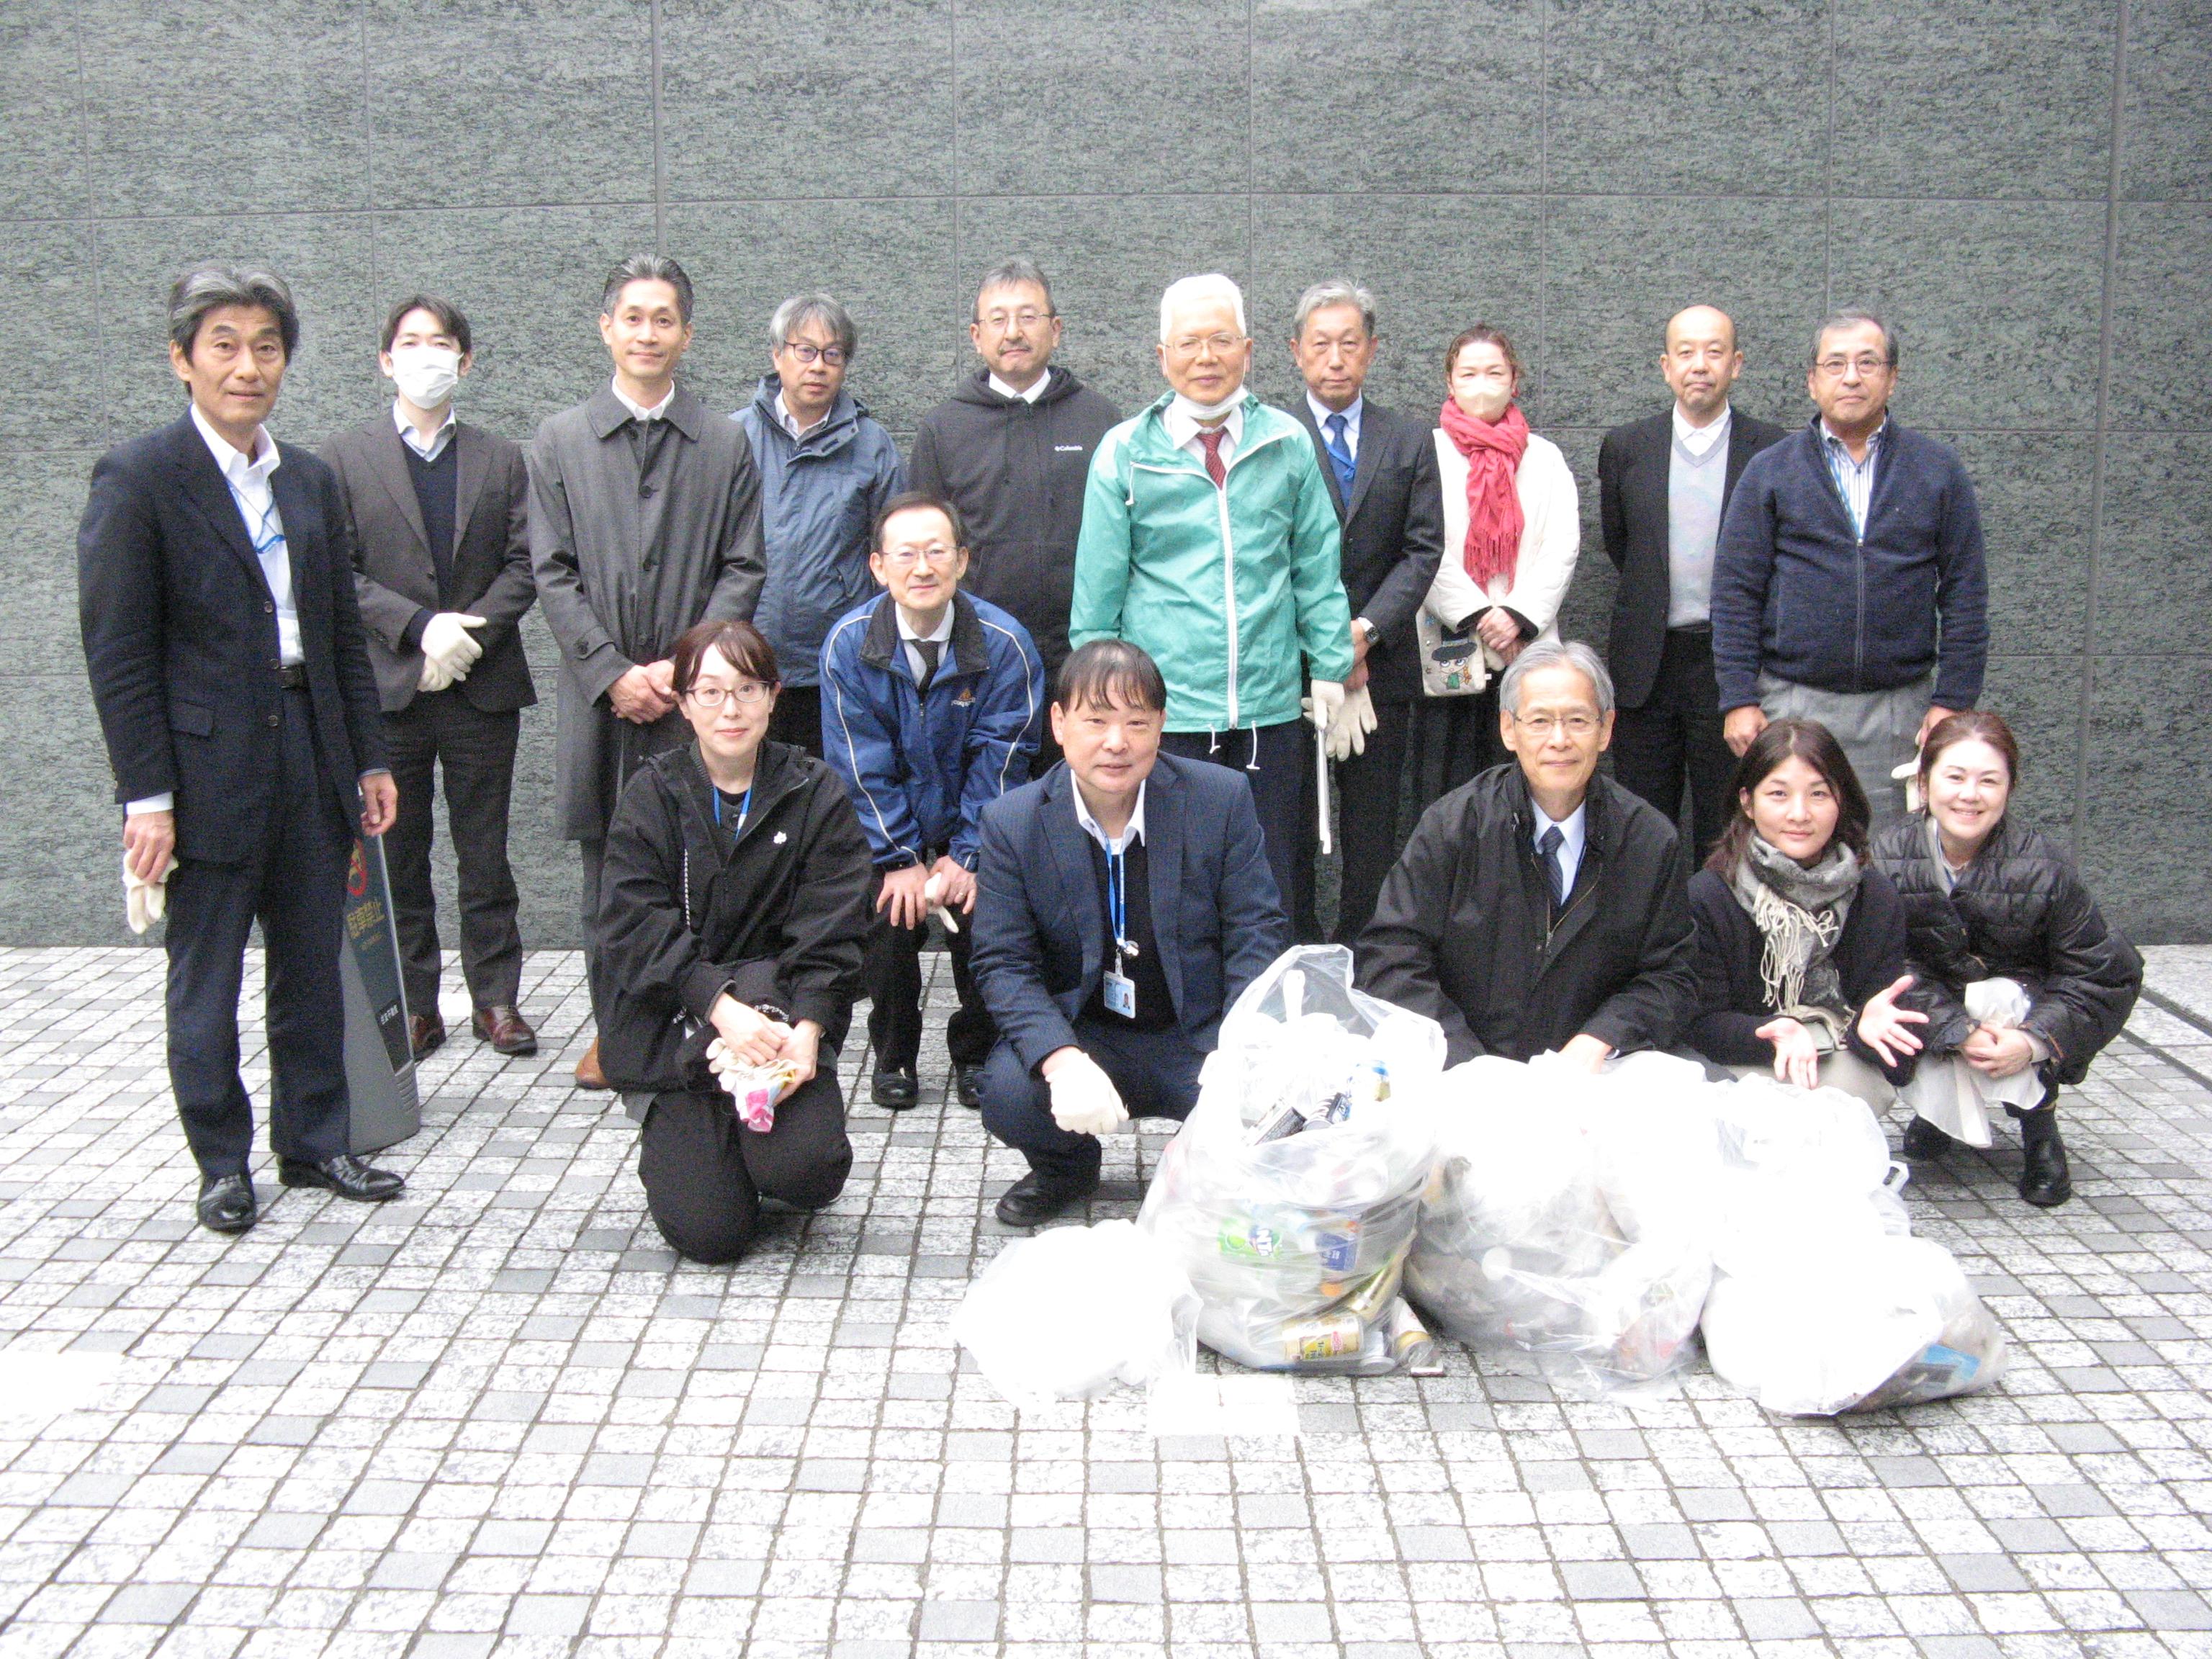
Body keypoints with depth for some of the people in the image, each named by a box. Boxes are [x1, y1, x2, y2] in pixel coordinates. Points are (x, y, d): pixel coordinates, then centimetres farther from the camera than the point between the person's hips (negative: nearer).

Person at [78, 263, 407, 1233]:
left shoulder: (310, 481, 10)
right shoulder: (138, 479, -8)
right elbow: (117, 652, -10)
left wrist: (369, 757, 11)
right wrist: (146, 796, -15)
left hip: (309, 751, 5)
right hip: (209, 763, -5)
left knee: (312, 969, 12)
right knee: (205, 984, 6)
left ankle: (313, 1142, 26)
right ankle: (222, 1166, 20)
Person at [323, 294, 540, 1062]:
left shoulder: (501, 459, 11)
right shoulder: (344, 458, 6)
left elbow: (522, 566, 4)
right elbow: (340, 572, -2)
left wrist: (468, 633, -11)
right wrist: (420, 627, -15)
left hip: (483, 686, 1)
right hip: (387, 684, -1)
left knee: (485, 855, 6)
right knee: (397, 855, 5)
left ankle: (495, 998, 15)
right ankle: (413, 1006, 14)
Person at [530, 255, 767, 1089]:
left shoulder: (726, 445, 6)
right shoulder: (560, 442, 7)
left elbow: (742, 571, 2)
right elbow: (553, 574, 2)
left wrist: (681, 667, -10)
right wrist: (615, 673, -8)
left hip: (695, 697, -1)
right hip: (600, 696, 1)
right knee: (607, 863, 7)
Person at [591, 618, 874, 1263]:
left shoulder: (815, 793, 3)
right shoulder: (654, 793, 2)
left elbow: (831, 933, -5)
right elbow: (635, 925, -9)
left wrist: (808, 1028, -21)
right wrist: (722, 1008, -22)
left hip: (779, 1007, 0)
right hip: (673, 1026, 0)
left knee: (806, 1171, -27)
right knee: (708, 1231, -12)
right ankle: (677, 1141, 21)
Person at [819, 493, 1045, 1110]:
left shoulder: (1003, 642, -13)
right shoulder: (849, 644, -11)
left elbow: (998, 762, -9)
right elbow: (862, 768, -8)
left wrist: (965, 857, -14)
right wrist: (900, 860, -12)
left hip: (974, 832, 0)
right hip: (887, 832, 0)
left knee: (985, 917, -18)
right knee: (890, 917, -18)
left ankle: (975, 1054, 9)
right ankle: (894, 1056, 8)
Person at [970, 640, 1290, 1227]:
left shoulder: (1222, 799, -8)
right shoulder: (1012, 822, -7)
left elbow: (1258, 936, -5)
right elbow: (1003, 963, -9)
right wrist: (1061, 1060, -28)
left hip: (1197, 1033, 0)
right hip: (1079, 1033, 0)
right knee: (1009, 1096, -29)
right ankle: (1066, 1168, 10)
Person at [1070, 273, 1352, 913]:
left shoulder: (1287, 444, 6)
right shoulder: (1125, 452, 1)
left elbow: (1317, 565, 12)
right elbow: (1097, 589, 4)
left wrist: (1329, 665, 8)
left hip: (1269, 708, 2)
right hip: (1161, 710, -2)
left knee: (1271, 888, 8)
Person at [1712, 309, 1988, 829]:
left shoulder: (1938, 470, 7)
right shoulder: (1770, 472, 4)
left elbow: (1965, 593, 5)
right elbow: (1735, 592, 2)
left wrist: (1952, 702, -1)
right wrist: (1739, 699, -5)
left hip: (1901, 707, 1)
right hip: (1791, 701, -1)